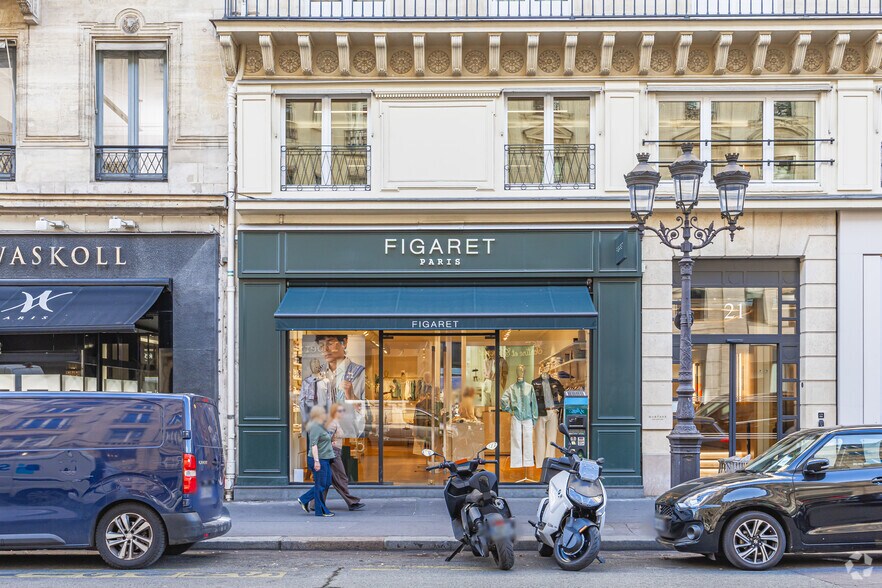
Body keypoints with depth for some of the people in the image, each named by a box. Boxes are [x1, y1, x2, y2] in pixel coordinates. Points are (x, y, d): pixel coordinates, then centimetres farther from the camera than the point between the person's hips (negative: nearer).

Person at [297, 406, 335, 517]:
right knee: (321, 485, -3)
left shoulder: (320, 427, 17)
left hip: (324, 460, 10)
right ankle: (321, 511, 5)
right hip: (319, 460, -10)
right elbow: (314, 445, -22)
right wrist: (316, 461, -26)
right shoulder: (315, 427, -14)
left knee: (326, 483, 13)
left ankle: (304, 500, 19)